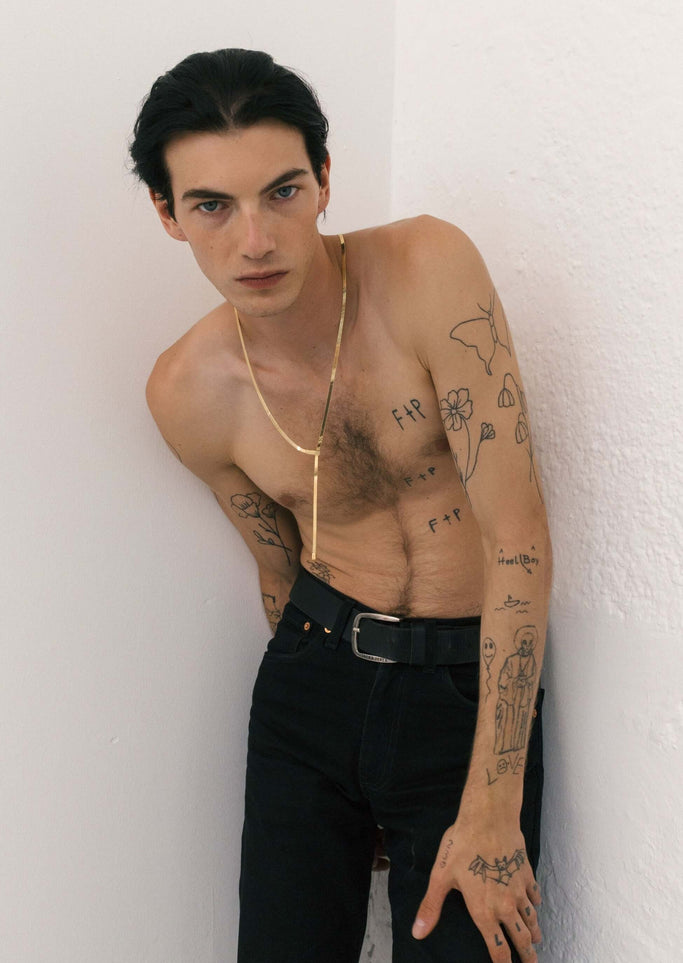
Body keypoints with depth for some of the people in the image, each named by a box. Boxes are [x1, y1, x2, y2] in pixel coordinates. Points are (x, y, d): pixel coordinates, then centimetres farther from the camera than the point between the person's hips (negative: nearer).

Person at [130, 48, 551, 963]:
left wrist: (493, 810, -20)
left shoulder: (429, 269, -20)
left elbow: (519, 537, -21)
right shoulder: (188, 392, -8)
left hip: (474, 682, -2)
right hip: (313, 680, 3)